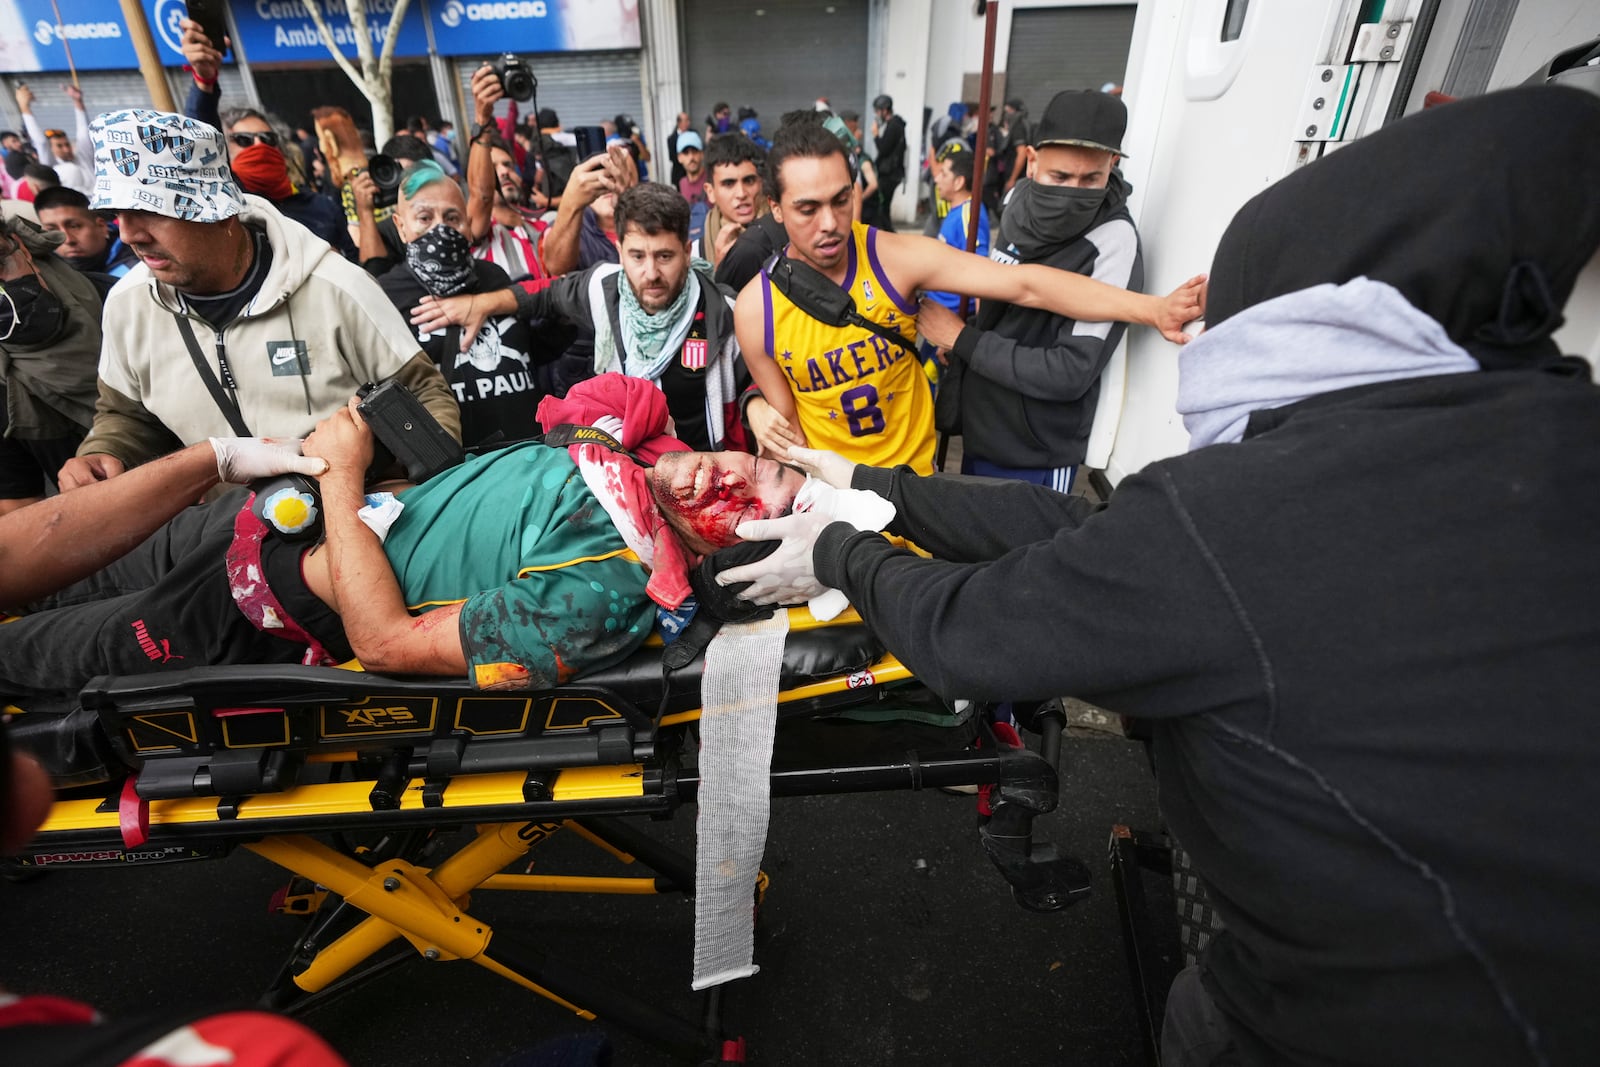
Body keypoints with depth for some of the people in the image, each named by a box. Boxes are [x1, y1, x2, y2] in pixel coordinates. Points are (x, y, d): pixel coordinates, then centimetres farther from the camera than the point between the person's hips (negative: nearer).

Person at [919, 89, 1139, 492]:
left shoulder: (1112, 240, -23)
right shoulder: (1017, 202, -2)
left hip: (1035, 458, -7)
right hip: (978, 430, 7)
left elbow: (1070, 374, -26)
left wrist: (963, 340, -22)